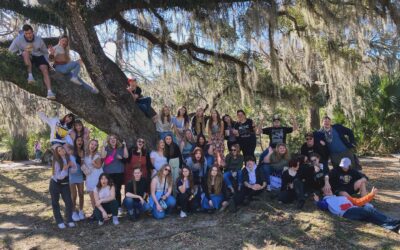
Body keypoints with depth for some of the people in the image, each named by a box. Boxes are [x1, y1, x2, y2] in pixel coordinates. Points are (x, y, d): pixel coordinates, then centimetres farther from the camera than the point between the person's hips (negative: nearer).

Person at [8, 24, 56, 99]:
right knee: (26, 53, -36)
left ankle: (49, 92, -40)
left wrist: (46, 63, 4)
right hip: (26, 58, -1)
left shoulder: (39, 39, -3)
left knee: (45, 70, -27)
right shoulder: (18, 39, -9)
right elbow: (10, 51, -7)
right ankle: (30, 75, -33)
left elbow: (45, 52, 10)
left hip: (38, 56, 1)